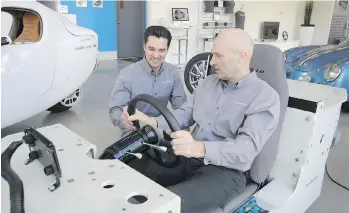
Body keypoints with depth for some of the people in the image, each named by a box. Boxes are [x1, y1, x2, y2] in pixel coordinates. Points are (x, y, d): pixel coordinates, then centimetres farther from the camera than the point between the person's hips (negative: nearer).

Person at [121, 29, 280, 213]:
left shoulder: (265, 97, -10)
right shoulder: (207, 82, 12)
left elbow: (246, 149, -21)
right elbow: (184, 115, 11)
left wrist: (199, 148, -38)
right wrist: (150, 121, -8)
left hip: (226, 171, -6)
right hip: (188, 158, 6)